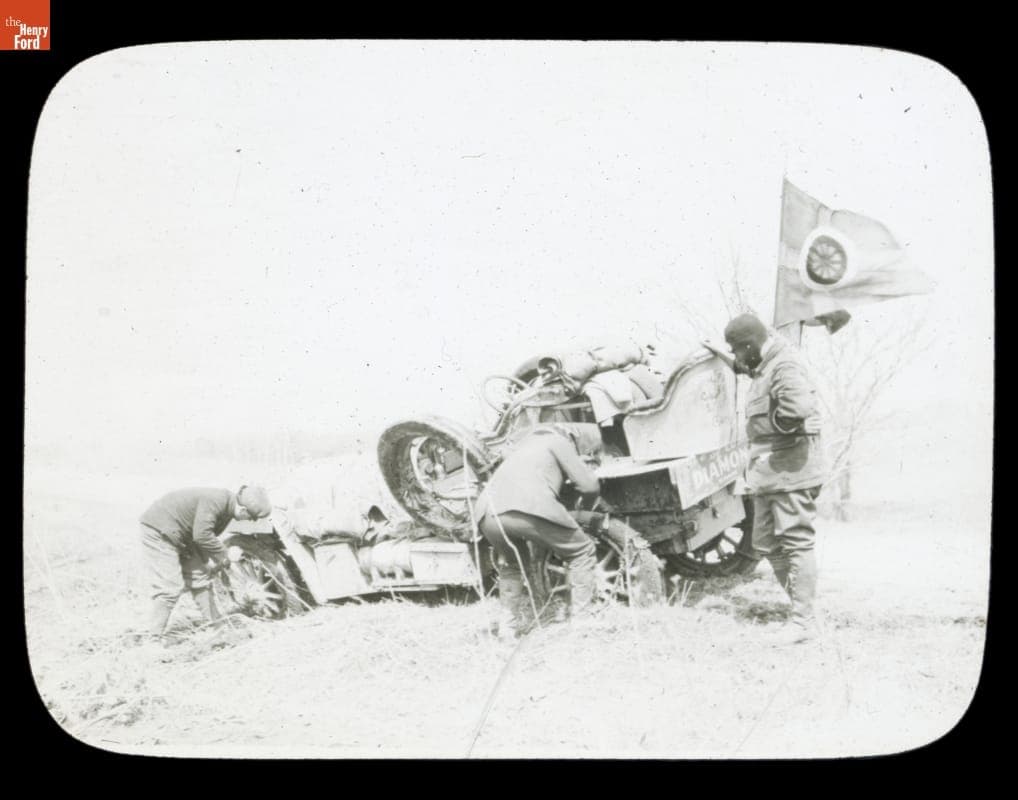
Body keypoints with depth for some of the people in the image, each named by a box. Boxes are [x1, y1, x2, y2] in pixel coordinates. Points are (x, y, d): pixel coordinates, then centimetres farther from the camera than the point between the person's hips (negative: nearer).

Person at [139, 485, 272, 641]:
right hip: (159, 530, -10)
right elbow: (201, 535, -33)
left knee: (200, 577, 13)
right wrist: (222, 555, -19)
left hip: (182, 536, 10)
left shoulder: (228, 507, 0)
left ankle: (215, 623, 25)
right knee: (170, 587, -13)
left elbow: (208, 534, 12)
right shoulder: (216, 500, -29)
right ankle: (155, 637, -5)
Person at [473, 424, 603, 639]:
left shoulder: (532, 437, 35)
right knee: (582, 552, 12)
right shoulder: (561, 442, 14)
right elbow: (589, 485, 9)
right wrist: (588, 499, 32)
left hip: (488, 513, 7)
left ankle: (509, 625, 25)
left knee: (511, 564, 32)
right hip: (529, 508, -7)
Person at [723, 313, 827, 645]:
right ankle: (801, 602, 23)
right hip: (768, 471, 10)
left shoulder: (786, 366, -17)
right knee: (766, 544, 13)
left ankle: (804, 620, 3)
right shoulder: (764, 368, 16)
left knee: (797, 542, -4)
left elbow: (799, 408, -31)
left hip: (790, 470, -10)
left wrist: (775, 423, -17)